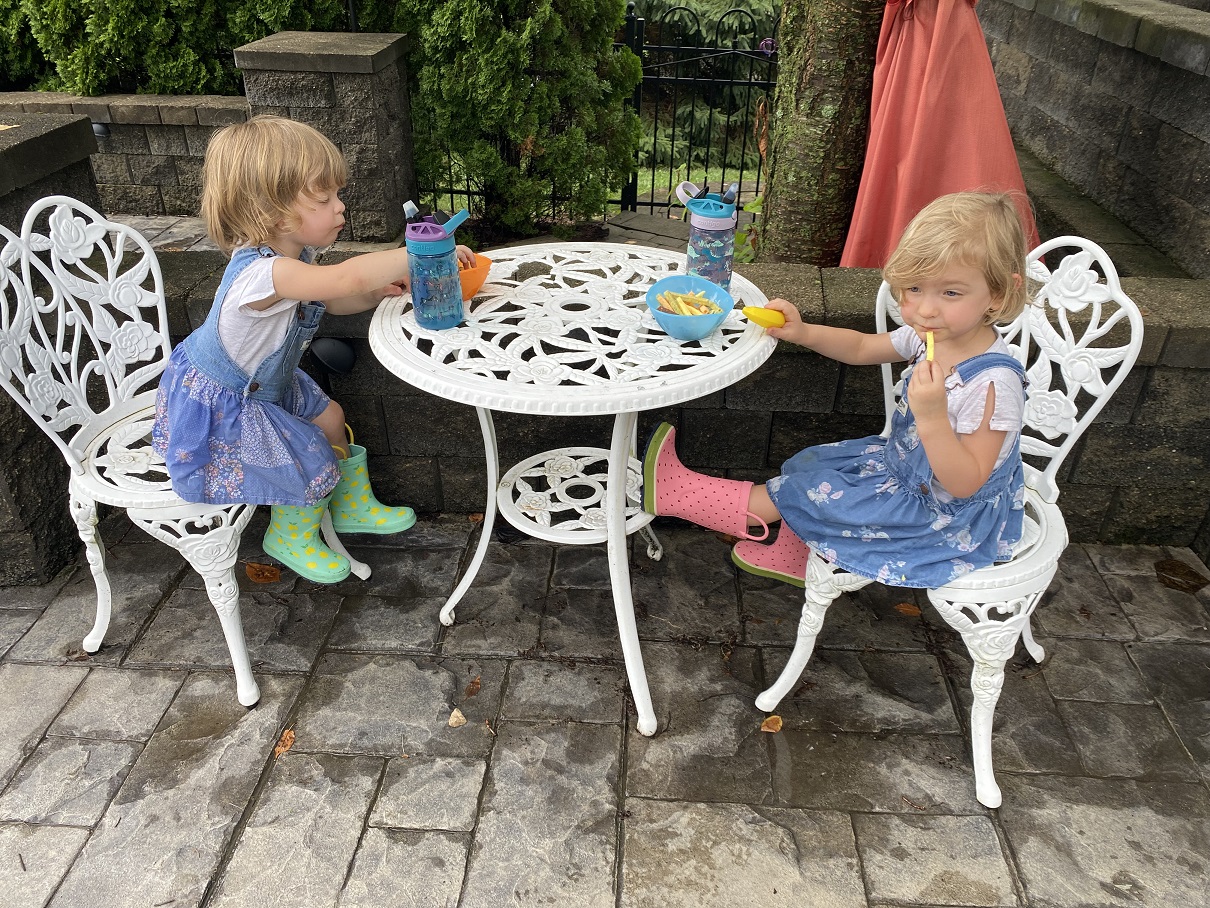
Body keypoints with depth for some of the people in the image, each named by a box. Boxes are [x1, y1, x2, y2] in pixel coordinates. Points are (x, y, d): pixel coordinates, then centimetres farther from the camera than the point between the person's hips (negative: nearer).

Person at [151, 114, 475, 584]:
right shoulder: (263, 272, -40)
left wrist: (378, 291, -13)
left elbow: (333, 300, 9)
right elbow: (347, 278, -54)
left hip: (263, 385, 9)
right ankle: (292, 536, 25)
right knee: (310, 462, -7)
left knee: (329, 417, 16)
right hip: (218, 407, -9)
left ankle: (352, 505, 40)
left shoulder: (294, 256, -9)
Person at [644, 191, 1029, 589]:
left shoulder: (994, 383, -34)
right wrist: (803, 332, -8)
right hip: (902, 462, 8)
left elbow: (965, 484, -32)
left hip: (943, 514, -8)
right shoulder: (926, 336, -9)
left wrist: (932, 418, -46)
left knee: (817, 492, -8)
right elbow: (861, 348, 9)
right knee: (815, 463, 14)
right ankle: (794, 557, 28)